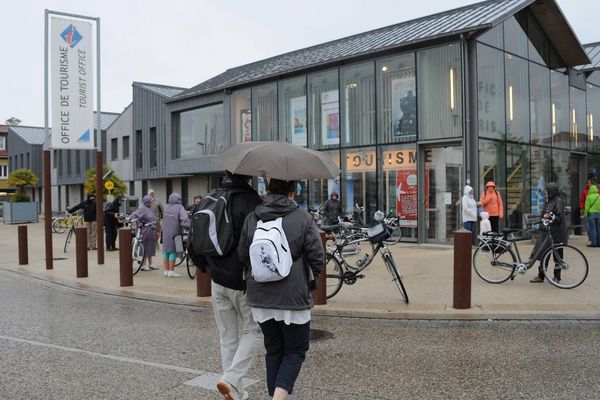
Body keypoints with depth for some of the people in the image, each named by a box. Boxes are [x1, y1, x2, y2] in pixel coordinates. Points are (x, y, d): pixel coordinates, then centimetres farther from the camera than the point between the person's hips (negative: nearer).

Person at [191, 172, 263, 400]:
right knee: (254, 331, 10)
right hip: (244, 282, -6)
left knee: (227, 337, 15)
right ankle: (231, 379, -4)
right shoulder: (250, 201, -16)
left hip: (217, 281, 6)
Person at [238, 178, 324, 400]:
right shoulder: (303, 218, -9)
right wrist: (310, 279, 10)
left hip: (260, 298, 4)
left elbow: (242, 256, 6)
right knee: (295, 351, 9)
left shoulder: (251, 218, 1)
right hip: (293, 297, -4)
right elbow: (317, 257, -10)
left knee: (273, 350, 18)